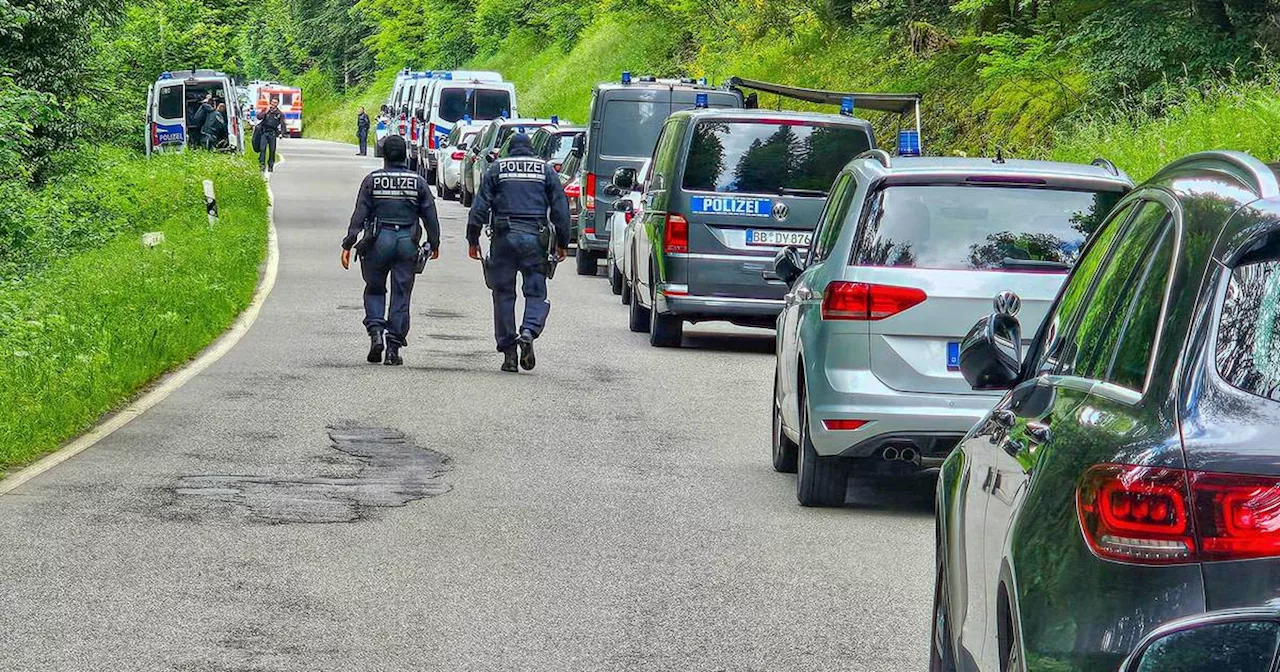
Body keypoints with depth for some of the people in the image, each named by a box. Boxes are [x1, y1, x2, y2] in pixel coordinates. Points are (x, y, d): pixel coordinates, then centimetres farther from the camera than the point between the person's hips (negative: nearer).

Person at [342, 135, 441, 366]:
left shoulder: (372, 180, 0)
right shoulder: (418, 182, 4)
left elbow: (359, 215, -3)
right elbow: (430, 216, 6)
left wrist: (348, 245, -1)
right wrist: (434, 244, 18)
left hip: (379, 241, -1)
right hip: (407, 243, 1)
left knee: (374, 289, 15)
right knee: (401, 295, 5)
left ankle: (376, 331, -6)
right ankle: (393, 347, 4)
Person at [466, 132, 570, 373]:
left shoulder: (497, 168, 9)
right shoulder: (546, 170, 11)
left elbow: (481, 205, 3)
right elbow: (560, 207, 8)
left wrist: (473, 239, 6)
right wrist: (562, 243, 13)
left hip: (504, 236, 0)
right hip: (535, 238, 0)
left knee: (503, 293, 6)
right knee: (536, 291, 5)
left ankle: (508, 350, 4)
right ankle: (529, 331, -23)